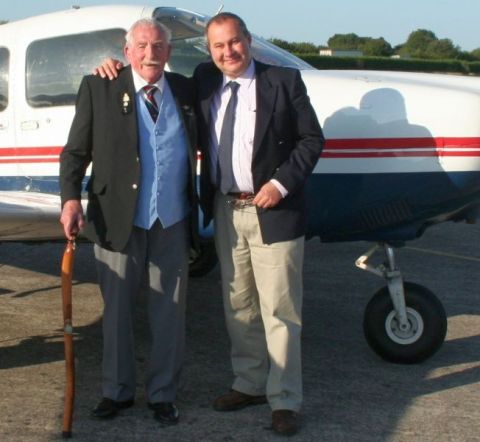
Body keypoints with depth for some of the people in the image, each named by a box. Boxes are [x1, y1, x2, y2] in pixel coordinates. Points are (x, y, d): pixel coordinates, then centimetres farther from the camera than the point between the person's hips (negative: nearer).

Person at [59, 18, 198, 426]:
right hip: (118, 220, -2)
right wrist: (71, 199, -16)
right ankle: (117, 391, 26)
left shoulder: (186, 91, 6)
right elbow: (75, 151, -2)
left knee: (170, 312, 9)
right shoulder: (98, 89, -2)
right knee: (117, 311, 10)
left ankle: (163, 394, 23)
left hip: (172, 224, 2)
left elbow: (196, 144, 16)